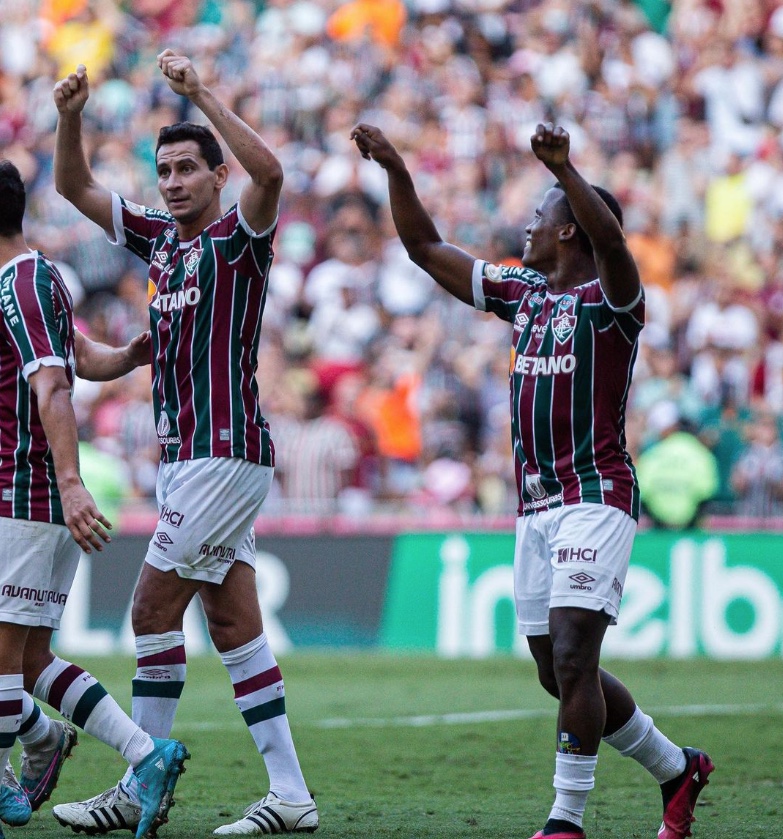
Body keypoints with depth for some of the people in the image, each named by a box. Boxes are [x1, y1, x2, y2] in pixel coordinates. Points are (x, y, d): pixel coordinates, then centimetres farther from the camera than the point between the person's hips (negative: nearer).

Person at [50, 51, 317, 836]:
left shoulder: (239, 235, -7)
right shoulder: (159, 237, 14)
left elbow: (268, 171, -28)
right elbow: (75, 187, 19)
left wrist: (201, 94, -29)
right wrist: (70, 116, 2)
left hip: (224, 452, -8)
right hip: (184, 455, 8)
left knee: (153, 611, -6)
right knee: (234, 625, 5)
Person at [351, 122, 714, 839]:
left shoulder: (610, 297, -6)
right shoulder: (521, 292, 15)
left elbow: (611, 240, -30)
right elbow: (426, 247, 20)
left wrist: (563, 169, -43)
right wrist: (396, 170, 10)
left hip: (597, 498, -8)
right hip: (536, 505, 8)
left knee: (572, 658, -16)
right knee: (558, 673, 10)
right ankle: (676, 767, 27)